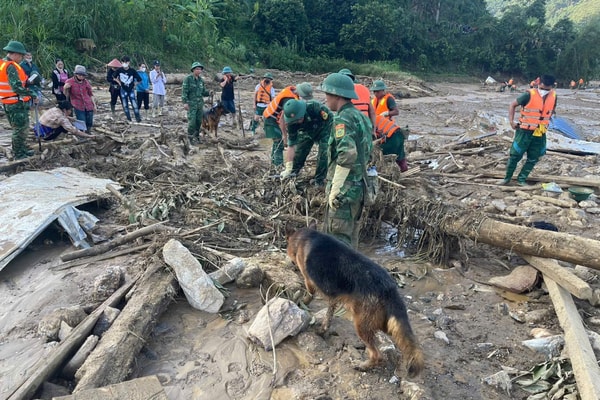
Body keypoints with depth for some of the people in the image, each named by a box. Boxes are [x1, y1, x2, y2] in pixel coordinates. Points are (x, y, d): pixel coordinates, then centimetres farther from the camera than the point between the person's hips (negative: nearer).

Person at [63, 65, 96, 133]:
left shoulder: (86, 82, 5)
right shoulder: (69, 82, -5)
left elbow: (90, 94, 14)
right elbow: (66, 95, -1)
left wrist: (94, 105, 12)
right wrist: (65, 88, -22)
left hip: (89, 106, 4)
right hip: (78, 107, -3)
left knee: (89, 124, 9)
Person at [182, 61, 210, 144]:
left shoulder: (201, 80, 11)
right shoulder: (188, 79, -6)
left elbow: (203, 92, 17)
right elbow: (184, 91, -9)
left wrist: (208, 93, -4)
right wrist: (185, 102, -17)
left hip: (200, 104, 6)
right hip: (191, 104, -6)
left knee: (199, 122, 8)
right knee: (192, 121, -9)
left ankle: (196, 137, 20)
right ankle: (191, 138, 1)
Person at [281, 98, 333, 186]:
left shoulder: (313, 107, -40)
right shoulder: (292, 123, -25)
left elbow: (330, 118, -24)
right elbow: (291, 146, -21)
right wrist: (288, 169, -24)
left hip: (325, 126, -4)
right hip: (308, 131, 4)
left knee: (323, 154, -13)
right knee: (299, 151, -1)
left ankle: (319, 180, 1)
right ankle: (293, 173, 21)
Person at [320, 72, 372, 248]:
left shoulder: (343, 118, -14)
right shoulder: (361, 116, 15)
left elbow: (347, 155, -26)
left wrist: (335, 190, -22)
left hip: (345, 189, -10)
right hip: (359, 186, 10)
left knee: (338, 239, -5)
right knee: (350, 236, 17)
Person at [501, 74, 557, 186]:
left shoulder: (553, 96, 0)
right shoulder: (529, 95, -15)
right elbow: (513, 105, -6)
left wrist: (546, 122, 14)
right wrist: (511, 121, -12)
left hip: (540, 134, 5)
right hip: (525, 131, -5)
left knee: (533, 159, 8)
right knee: (515, 155, 0)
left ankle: (522, 179, 20)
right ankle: (507, 177, 16)